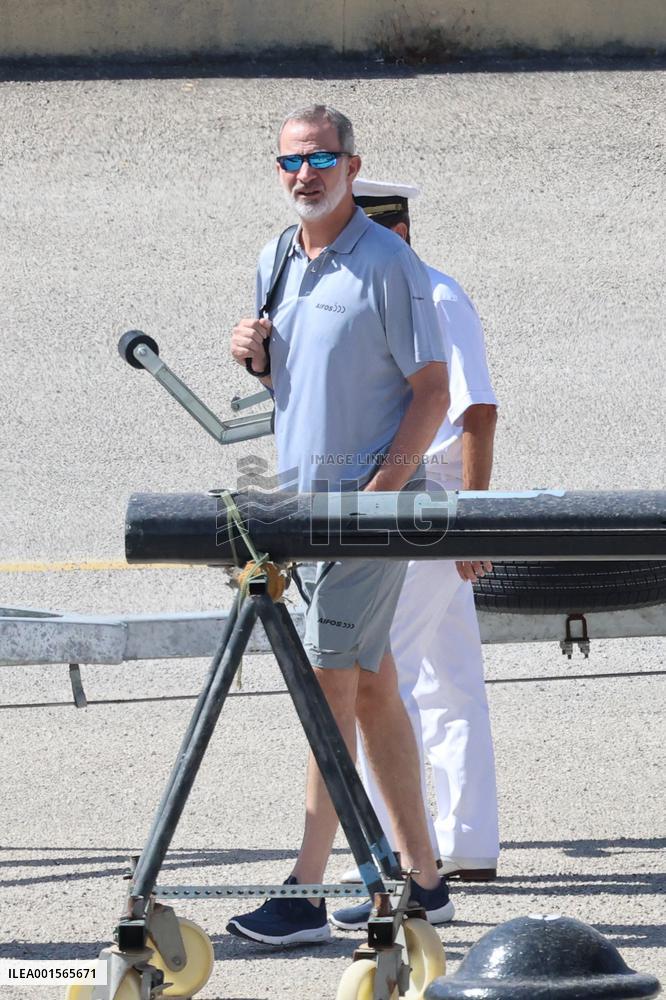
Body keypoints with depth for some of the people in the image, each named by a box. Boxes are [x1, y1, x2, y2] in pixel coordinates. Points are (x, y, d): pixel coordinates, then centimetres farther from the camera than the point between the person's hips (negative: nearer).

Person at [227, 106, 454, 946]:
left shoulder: (388, 263, -11)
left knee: (333, 682, -11)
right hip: (304, 496, 8)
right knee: (372, 686, 11)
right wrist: (255, 355, 1)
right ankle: (421, 878, 16)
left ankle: (305, 894, -14)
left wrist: (385, 484, -21)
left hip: (370, 500, -8)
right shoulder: (275, 262, 13)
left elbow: (432, 389, -12)